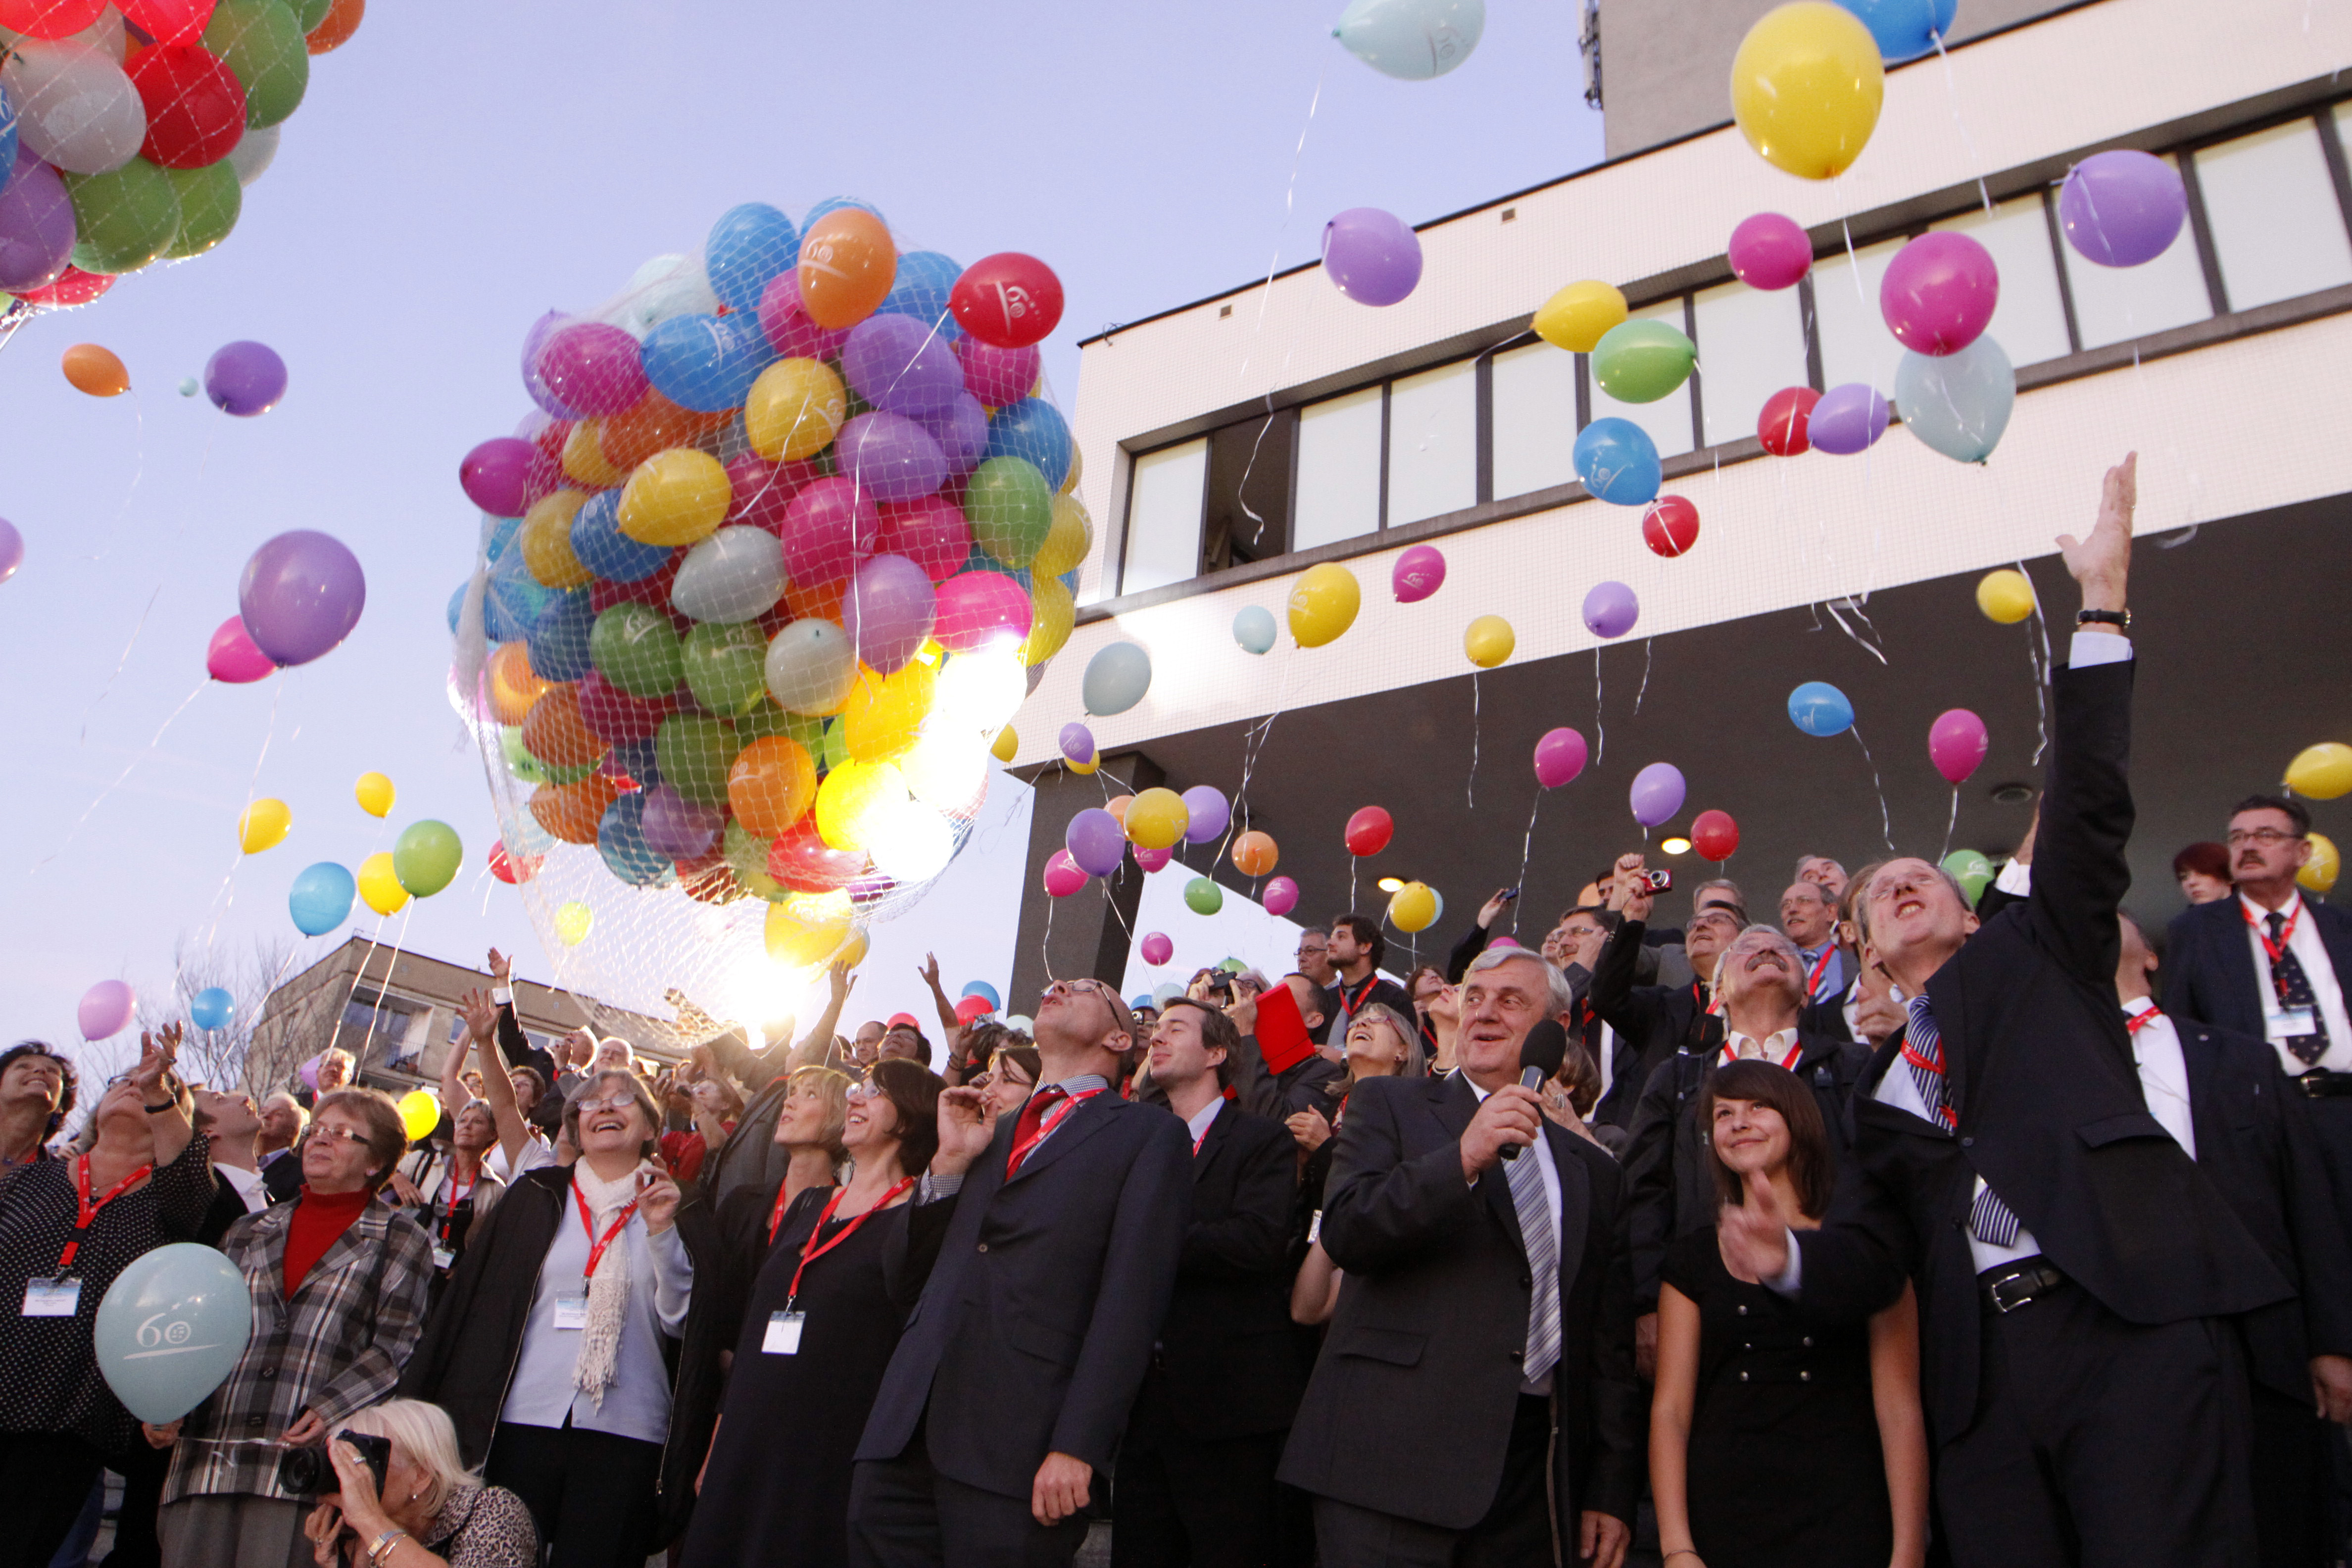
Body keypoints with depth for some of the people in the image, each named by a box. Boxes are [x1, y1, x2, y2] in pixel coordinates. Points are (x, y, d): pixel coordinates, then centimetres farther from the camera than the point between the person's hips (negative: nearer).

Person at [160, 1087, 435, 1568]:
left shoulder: (399, 1240, 6)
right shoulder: (248, 1232, 20)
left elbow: (396, 1349, -2)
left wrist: (331, 1409, -15)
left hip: (308, 1461, -4)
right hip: (207, 1457, 4)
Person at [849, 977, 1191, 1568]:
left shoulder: (1150, 1132, 4)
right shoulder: (992, 1133, 23)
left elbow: (1131, 1297, -7)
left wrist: (1078, 1445, -15)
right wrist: (949, 1162, 5)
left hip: (1020, 1439, -5)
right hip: (909, 1423, 5)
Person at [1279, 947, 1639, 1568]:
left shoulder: (1594, 1170, 16)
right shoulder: (1388, 1105, 6)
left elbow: (1612, 1343, 15)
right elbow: (1345, 1232, -10)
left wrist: (1612, 1492, 10)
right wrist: (1463, 1158, -20)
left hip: (1527, 1463, 3)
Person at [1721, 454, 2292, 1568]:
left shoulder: (2035, 955, 15)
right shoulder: (1878, 1086, 21)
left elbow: (2087, 806, 3)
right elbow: (1870, 1257, 14)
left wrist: (2103, 600, -3)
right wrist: (1786, 1257, -9)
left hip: (2131, 1321, -3)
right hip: (1983, 1372, 4)